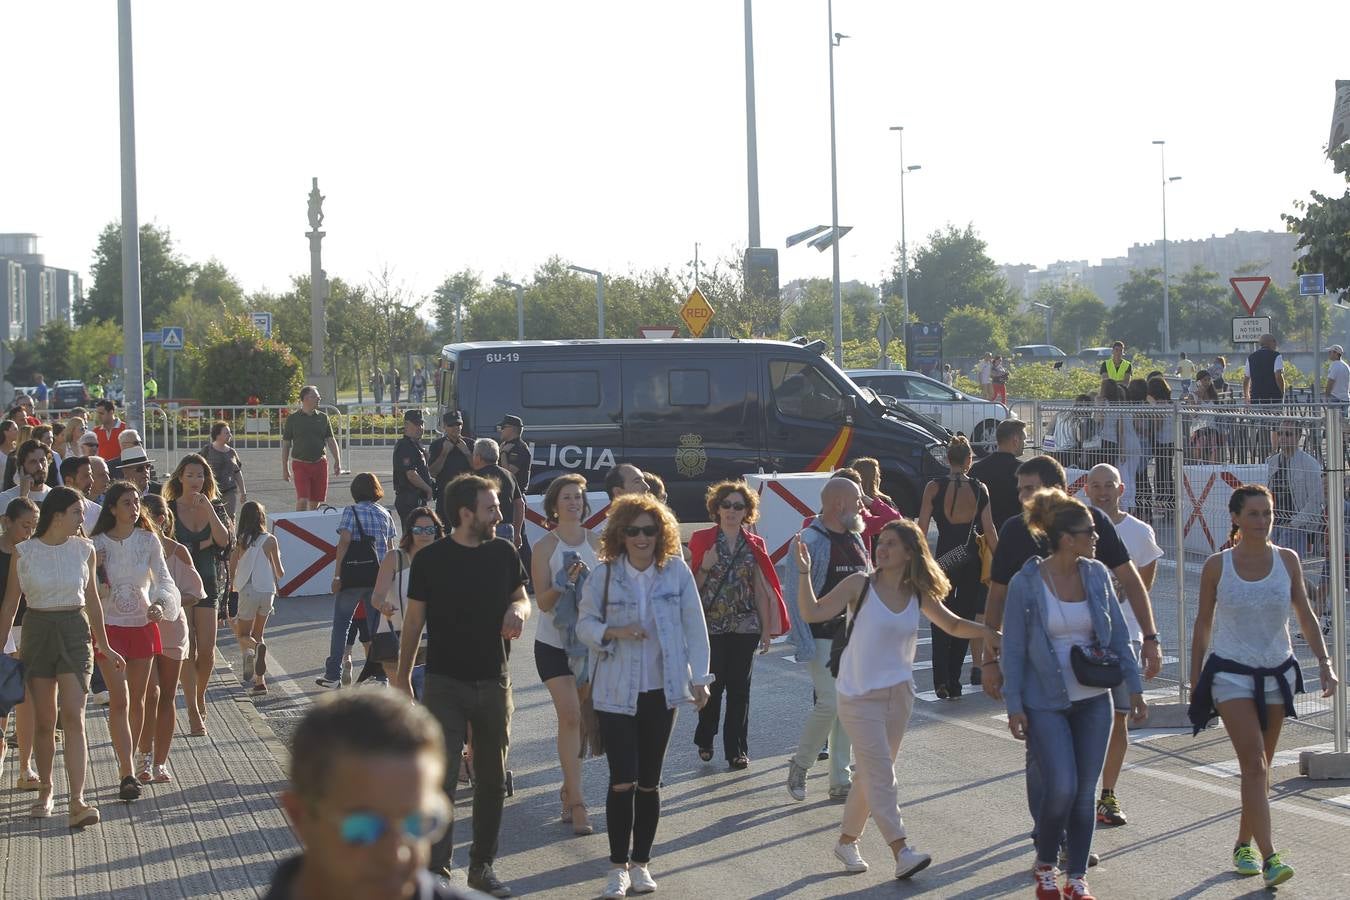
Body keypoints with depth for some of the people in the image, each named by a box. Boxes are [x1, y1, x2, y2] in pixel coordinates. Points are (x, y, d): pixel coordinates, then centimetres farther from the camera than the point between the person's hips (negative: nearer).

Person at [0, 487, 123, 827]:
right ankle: (45, 792, 25)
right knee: (44, 720, 7)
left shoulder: (84, 549, 4)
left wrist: (104, 646, 16)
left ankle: (77, 802, -19)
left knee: (73, 718, -12)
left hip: (75, 632, 0)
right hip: (38, 632, 0)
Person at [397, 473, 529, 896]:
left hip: (494, 682, 4)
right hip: (445, 683, -4)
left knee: (491, 778, 11)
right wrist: (403, 677, 3)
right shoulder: (430, 560, -7)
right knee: (441, 778, -10)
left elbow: (522, 597, 14)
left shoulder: (504, 553, 3)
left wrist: (518, 610, -10)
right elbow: (414, 619, 0)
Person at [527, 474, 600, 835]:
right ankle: (576, 802, -13)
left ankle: (568, 789, 26)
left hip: (589, 641, 4)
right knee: (570, 716, -13)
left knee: (582, 718, 10)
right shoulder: (545, 546, -6)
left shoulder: (595, 543, 6)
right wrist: (567, 581, -25)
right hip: (553, 642, -4)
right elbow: (542, 601, -10)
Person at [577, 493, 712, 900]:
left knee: (649, 782, 9)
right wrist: (614, 632, -18)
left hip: (661, 690, 2)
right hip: (615, 692, -2)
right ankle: (618, 866, 7)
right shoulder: (604, 575, -5)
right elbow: (585, 623, 1)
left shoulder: (676, 571, -2)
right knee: (623, 781, -6)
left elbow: (694, 626, 2)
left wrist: (699, 677, 0)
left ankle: (641, 863, 22)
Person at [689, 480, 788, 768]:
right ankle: (705, 741, 20)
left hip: (745, 626, 2)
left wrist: (767, 629, 5)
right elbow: (692, 585, 4)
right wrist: (705, 567, -16)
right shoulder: (702, 540, 1)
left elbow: (761, 589, 8)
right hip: (712, 625, -2)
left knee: (739, 687, 2)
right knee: (713, 685, -1)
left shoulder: (754, 545, 7)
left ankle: (737, 750, 8)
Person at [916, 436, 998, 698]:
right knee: (964, 619, 9)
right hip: (971, 559, 1)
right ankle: (954, 683, 9)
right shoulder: (980, 489, -2)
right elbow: (989, 530, -1)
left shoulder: (934, 487, -6)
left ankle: (942, 680, -8)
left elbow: (921, 528, -7)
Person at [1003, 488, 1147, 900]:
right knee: (1061, 788, -12)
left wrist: (1134, 687, 6)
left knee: (1085, 791, 6)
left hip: (1093, 699, 4)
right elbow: (1013, 648, -6)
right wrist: (1014, 705, -8)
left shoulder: (1097, 574, 1)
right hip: (1046, 702, -4)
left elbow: (1118, 634, 9)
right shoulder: (1026, 583, -11)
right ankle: (1045, 866, 13)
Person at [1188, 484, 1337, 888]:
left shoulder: (1287, 560, 0)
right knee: (1254, 765, -14)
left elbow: (1305, 615, 7)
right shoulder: (1217, 566, -6)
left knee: (1260, 767, 11)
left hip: (1277, 674, 3)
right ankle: (1269, 857, -20)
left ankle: (1244, 845, 27)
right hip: (1231, 675, -3)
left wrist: (1324, 662, -4)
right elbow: (1203, 623, 3)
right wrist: (1195, 681, 5)